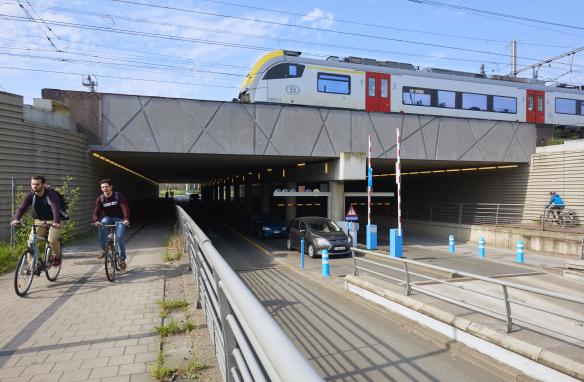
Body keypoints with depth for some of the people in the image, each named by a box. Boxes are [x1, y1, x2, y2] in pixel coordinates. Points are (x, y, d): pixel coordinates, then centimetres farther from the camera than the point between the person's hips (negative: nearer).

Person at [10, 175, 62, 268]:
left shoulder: (51, 194, -23)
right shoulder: (31, 195, -10)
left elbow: (55, 208, -37)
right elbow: (22, 208, -20)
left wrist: (56, 222, -54)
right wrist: (16, 219, -41)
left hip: (53, 221, -4)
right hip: (39, 221, 5)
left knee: (52, 240, -24)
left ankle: (57, 256, 6)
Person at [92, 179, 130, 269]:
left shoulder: (118, 196, -13)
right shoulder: (100, 199, -5)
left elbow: (125, 208, -25)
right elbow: (96, 212, -15)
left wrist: (126, 219, -44)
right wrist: (96, 220, -38)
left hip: (119, 219, -2)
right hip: (108, 218, 2)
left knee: (119, 236, -25)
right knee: (102, 224, -34)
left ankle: (122, 258, -4)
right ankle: (103, 249, -21)